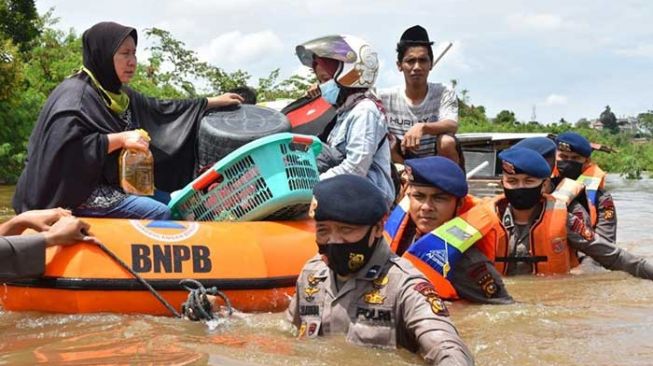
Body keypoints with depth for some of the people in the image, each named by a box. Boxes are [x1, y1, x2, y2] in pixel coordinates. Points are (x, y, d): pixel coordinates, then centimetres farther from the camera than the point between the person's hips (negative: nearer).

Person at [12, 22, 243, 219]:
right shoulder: (74, 94, -15)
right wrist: (119, 139, -25)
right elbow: (63, 144, -30)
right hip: (76, 193, -10)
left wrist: (213, 102, 26)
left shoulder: (120, 95, 13)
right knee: (159, 215, -20)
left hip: (111, 187, 11)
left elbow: (161, 110, 26)